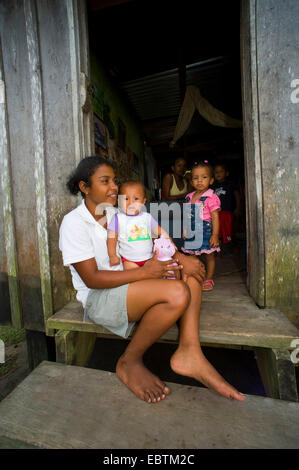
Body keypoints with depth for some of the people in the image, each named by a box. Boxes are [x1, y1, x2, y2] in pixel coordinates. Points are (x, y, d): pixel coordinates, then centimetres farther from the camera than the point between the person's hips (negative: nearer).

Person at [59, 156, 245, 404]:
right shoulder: (74, 222, -10)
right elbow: (92, 279, -18)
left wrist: (180, 258, -11)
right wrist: (144, 273, -22)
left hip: (128, 285, 7)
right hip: (99, 297, -7)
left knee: (192, 268, -6)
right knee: (177, 293, -29)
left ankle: (188, 351, -12)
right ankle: (129, 363, -6)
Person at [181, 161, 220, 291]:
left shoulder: (211, 197, -10)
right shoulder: (189, 197, 7)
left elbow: (215, 216, -13)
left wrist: (215, 235, -17)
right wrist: (185, 231, 12)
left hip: (206, 232, -5)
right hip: (192, 233, 5)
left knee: (209, 256, 9)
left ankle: (208, 279, 25)